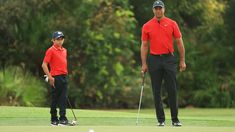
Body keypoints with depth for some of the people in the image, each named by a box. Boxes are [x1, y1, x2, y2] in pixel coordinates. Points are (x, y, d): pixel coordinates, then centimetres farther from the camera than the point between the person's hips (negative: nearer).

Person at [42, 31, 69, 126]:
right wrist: (50, 77, -16)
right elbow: (44, 65, -12)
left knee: (64, 98, 1)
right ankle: (54, 119, 9)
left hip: (64, 77, 6)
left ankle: (63, 118, 1)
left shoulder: (64, 50, 14)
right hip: (55, 78, -6)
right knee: (55, 99, 1)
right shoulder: (51, 50, -8)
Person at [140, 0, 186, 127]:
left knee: (172, 90, -2)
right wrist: (144, 64, -2)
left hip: (169, 59, -1)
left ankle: (175, 119, 5)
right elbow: (144, 45, 5)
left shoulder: (172, 24, 3)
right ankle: (160, 119, 7)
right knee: (156, 91, 1)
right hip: (154, 60, 1)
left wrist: (182, 60, 1)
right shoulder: (147, 26, 4)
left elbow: (179, 42, 5)